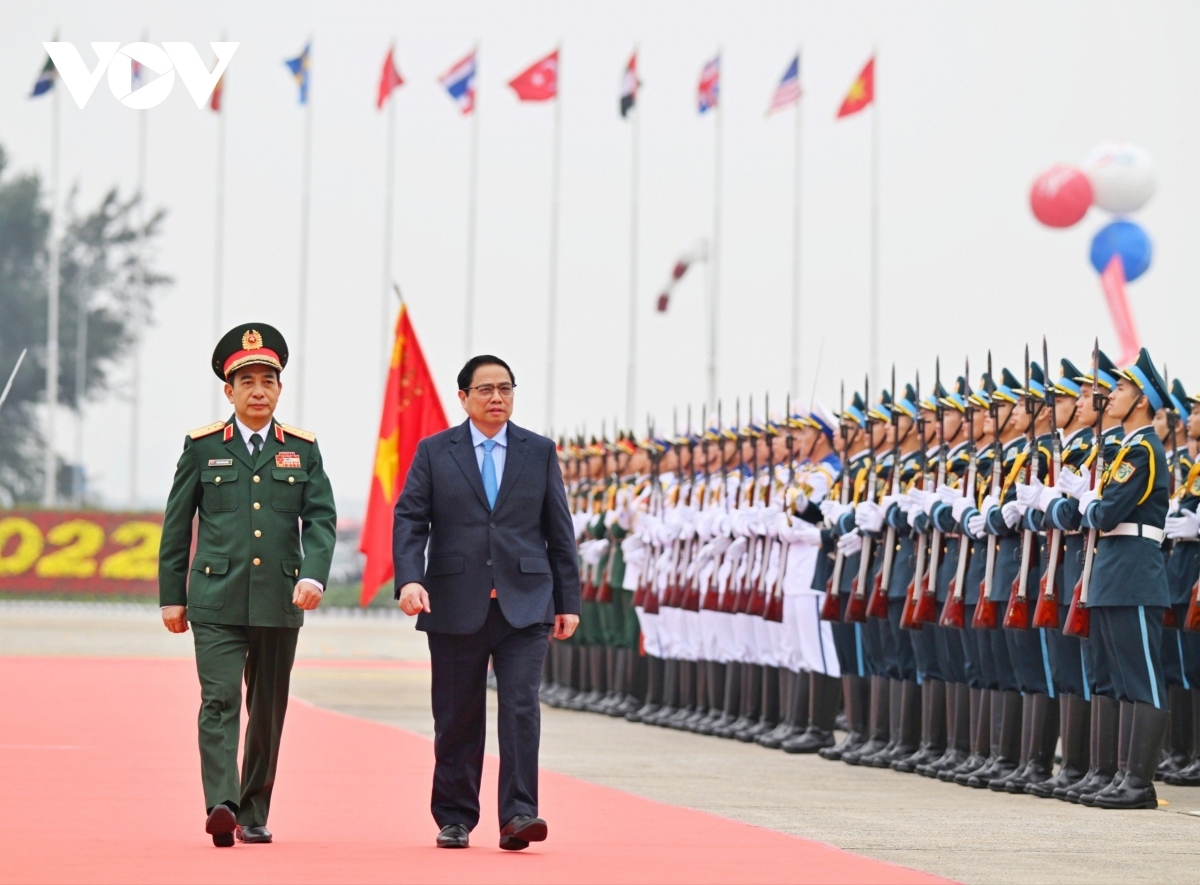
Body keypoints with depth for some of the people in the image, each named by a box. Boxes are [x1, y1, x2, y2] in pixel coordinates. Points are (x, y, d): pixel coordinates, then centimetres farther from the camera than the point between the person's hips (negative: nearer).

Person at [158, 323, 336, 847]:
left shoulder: (302, 449, 9)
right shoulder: (202, 447, 5)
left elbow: (321, 519, 3)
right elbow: (176, 526, 8)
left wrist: (313, 575, -14)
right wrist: (171, 597, 6)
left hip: (280, 602, 2)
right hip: (216, 600, -2)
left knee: (269, 710, 8)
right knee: (220, 701, -15)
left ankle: (254, 814, 18)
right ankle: (221, 806, -25)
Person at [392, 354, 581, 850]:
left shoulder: (540, 452, 10)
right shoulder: (434, 452, 6)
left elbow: (559, 531, 10)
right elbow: (409, 520, -1)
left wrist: (568, 601, 6)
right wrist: (409, 579, -17)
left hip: (525, 605, 0)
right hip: (456, 605, 0)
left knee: (521, 707, -12)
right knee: (457, 717, 5)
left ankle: (518, 815, -14)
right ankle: (454, 819, 16)